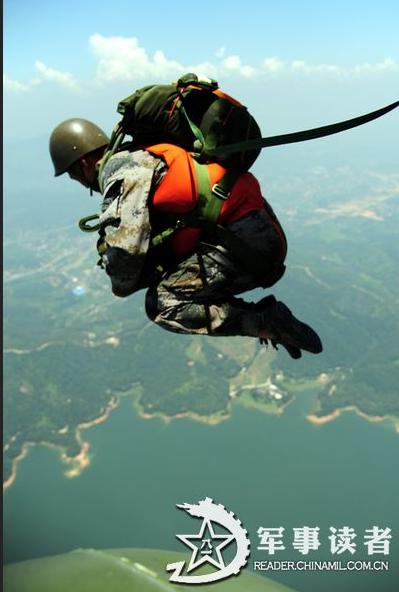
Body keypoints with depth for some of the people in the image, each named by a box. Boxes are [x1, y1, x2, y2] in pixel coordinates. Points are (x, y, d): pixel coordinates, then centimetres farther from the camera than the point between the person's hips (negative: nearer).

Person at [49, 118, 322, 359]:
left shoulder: (122, 172, -10)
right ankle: (269, 320, 14)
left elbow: (124, 248, -22)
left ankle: (268, 320, -10)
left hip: (246, 241, -10)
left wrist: (122, 285, -1)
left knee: (162, 303, -8)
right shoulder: (141, 158, 20)